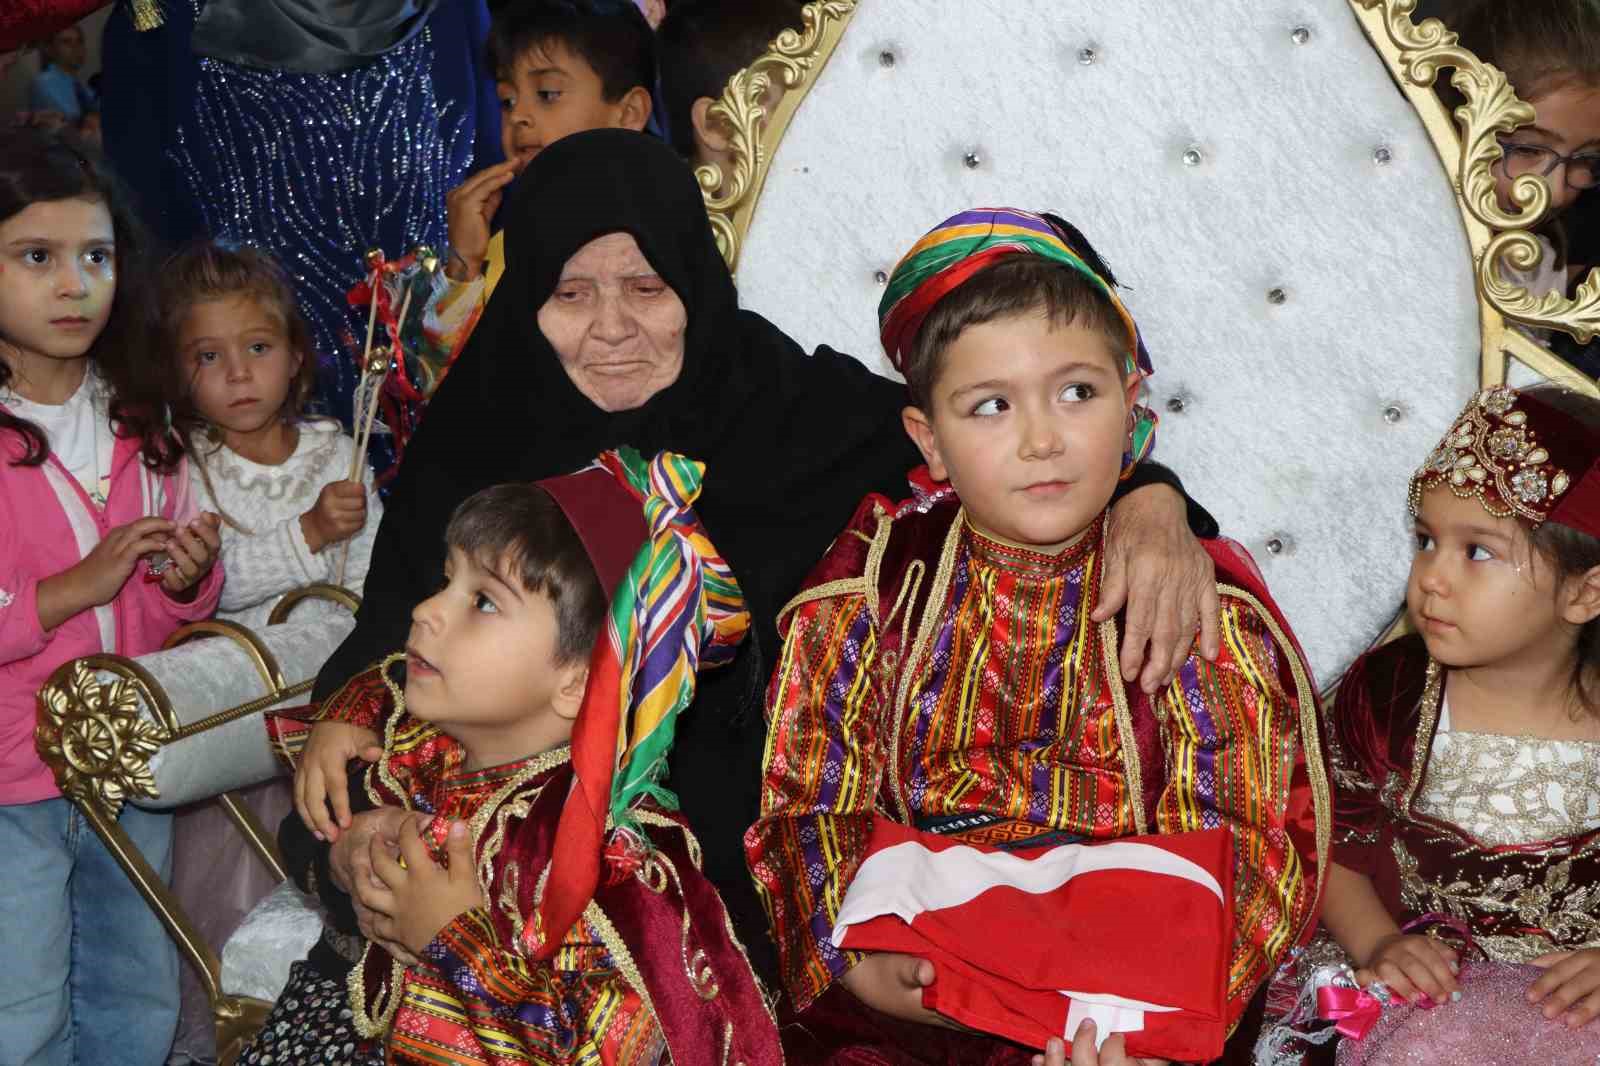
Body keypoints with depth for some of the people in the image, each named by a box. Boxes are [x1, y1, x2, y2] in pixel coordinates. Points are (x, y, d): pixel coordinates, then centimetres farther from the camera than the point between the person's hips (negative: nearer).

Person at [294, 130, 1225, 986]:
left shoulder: (791, 405, -10)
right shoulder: (483, 427, -3)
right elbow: (400, 607, 5)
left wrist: (1146, 494, -33)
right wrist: (345, 710, -15)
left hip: (729, 832, -3)